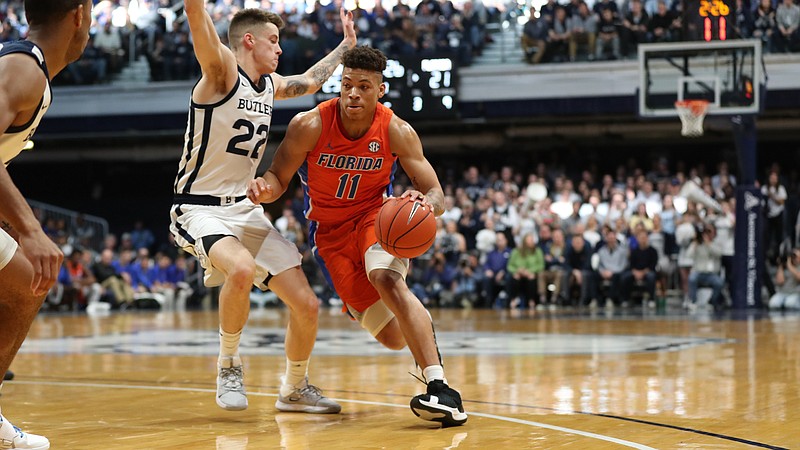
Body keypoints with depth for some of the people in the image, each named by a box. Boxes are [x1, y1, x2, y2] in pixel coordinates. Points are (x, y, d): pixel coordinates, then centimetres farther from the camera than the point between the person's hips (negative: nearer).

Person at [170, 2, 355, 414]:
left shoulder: (270, 85, 12)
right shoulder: (222, 70, -10)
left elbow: (310, 80, 35)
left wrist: (345, 45, 40)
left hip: (247, 210, 8)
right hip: (200, 209, -8)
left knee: (307, 305, 0)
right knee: (242, 270, -38)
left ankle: (294, 391, 25)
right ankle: (228, 364, -13)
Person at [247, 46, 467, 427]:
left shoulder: (397, 132, -18)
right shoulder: (309, 126, -19)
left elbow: (436, 195, -14)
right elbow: (278, 178, -8)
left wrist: (427, 203, -39)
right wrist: (264, 188, -32)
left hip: (376, 214, -1)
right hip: (330, 230, 1)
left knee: (388, 281, -36)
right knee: (393, 337, -3)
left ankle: (440, 389, -41)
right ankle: (420, 322, 39)